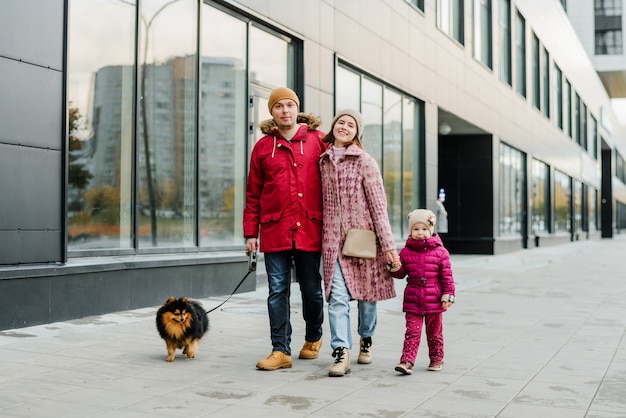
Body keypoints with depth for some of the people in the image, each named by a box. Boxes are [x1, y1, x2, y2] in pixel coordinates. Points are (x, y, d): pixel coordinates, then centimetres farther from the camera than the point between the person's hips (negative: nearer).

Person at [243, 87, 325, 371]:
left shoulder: (318, 140, 4)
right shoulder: (263, 146, 8)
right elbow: (253, 193, 10)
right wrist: (250, 232, 6)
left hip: (309, 229, -1)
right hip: (275, 230, 1)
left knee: (311, 289, 9)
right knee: (277, 291, 1)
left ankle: (314, 337, 33)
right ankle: (280, 350, 7)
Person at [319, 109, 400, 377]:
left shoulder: (364, 162, -2)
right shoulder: (323, 161, 9)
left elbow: (378, 205, -5)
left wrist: (388, 245, -9)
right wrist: (320, 237, 9)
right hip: (333, 239, 2)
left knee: (366, 293, 8)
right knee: (338, 297, -8)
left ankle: (366, 340, 30)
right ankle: (341, 352, -8)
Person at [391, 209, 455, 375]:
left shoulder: (440, 252, -2)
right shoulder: (406, 252, 3)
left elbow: (447, 275, 0)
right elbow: (401, 273, 8)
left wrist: (448, 295, -4)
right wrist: (394, 268, -14)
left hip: (433, 301, 0)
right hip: (412, 301, 1)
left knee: (434, 333, 14)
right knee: (412, 332, -4)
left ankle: (436, 359, 29)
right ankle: (407, 361, -7)